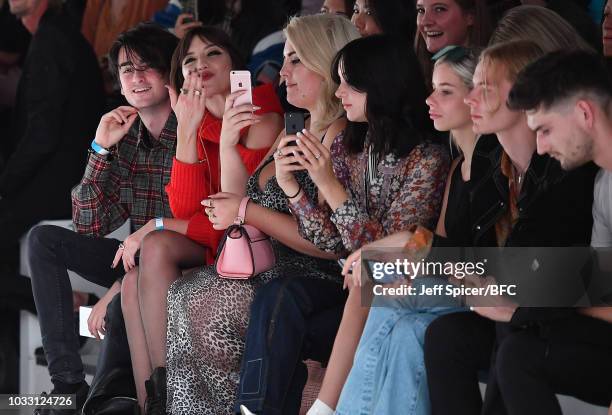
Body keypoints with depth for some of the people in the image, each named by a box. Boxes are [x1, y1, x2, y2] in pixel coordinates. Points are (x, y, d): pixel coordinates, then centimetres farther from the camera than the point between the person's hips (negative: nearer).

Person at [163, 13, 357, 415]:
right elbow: (233, 209, 20)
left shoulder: (341, 139, -9)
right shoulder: (291, 136, 21)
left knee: (204, 306, -25)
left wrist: (247, 211, -11)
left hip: (311, 280, -9)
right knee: (173, 295, -12)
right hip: (265, 269, 9)